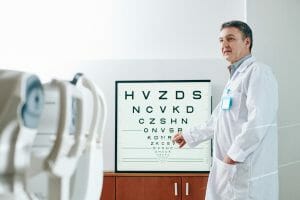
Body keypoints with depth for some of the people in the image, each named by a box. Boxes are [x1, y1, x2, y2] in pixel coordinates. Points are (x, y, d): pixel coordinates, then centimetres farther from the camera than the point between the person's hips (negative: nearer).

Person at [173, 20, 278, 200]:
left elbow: (259, 120, -22)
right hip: (228, 168, 9)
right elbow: (218, 120, 28)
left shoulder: (258, 72, -11)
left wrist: (235, 154, -19)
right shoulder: (235, 77, 20)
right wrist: (190, 136, 32)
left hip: (249, 171, -9)